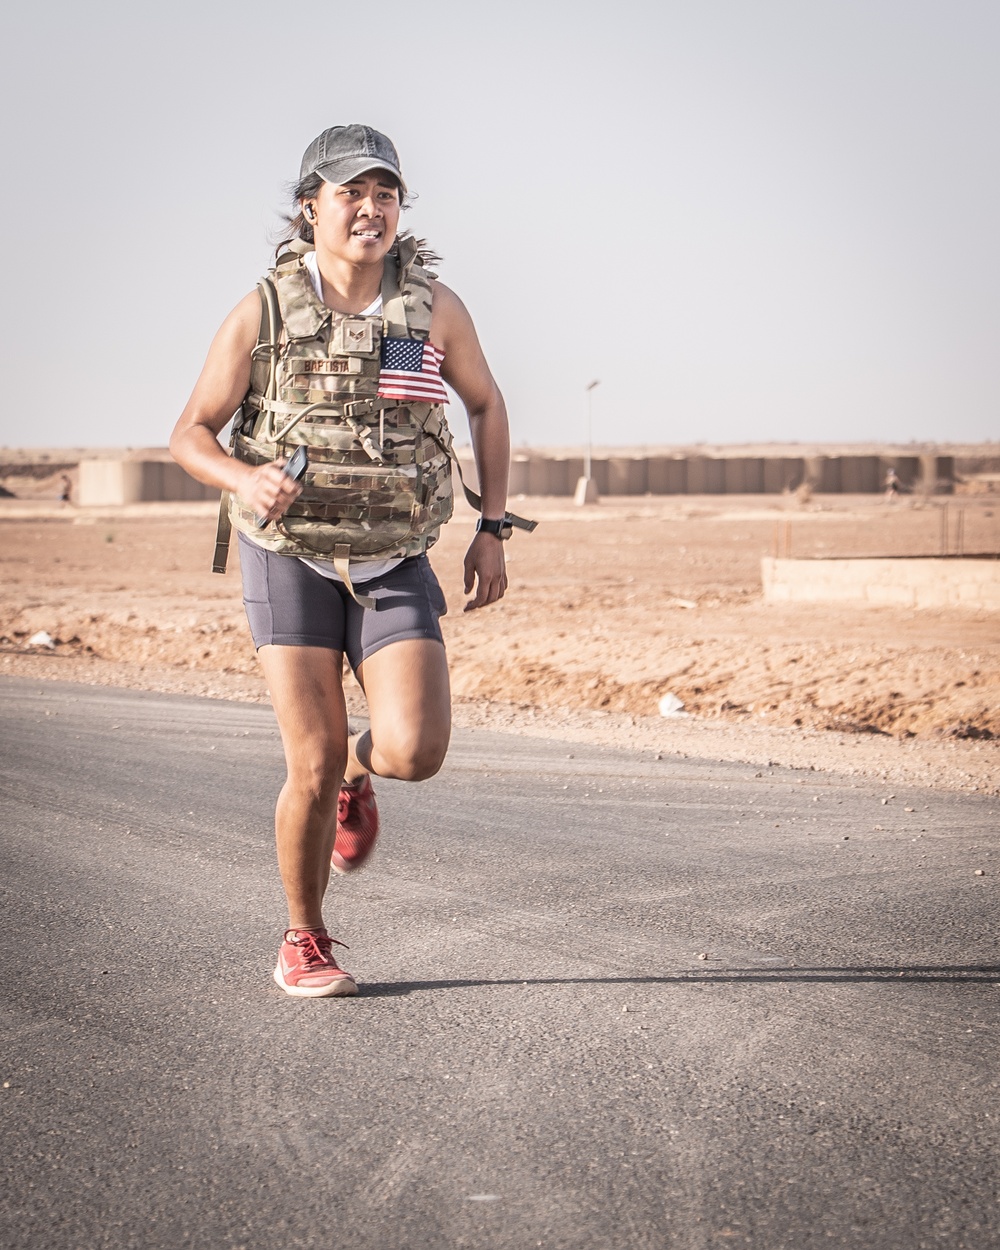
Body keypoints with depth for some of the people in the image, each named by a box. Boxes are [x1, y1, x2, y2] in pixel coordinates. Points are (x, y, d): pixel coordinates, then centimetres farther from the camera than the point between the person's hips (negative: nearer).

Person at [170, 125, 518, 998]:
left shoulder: (434, 306, -5)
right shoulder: (261, 314, -9)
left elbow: (487, 405, 11)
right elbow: (190, 435, -2)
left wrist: (493, 531, 4)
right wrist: (247, 479, -24)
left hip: (394, 567, 1)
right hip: (290, 559, -1)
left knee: (415, 752, -16)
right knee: (312, 767, -8)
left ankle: (359, 765, 23)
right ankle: (305, 943, 16)